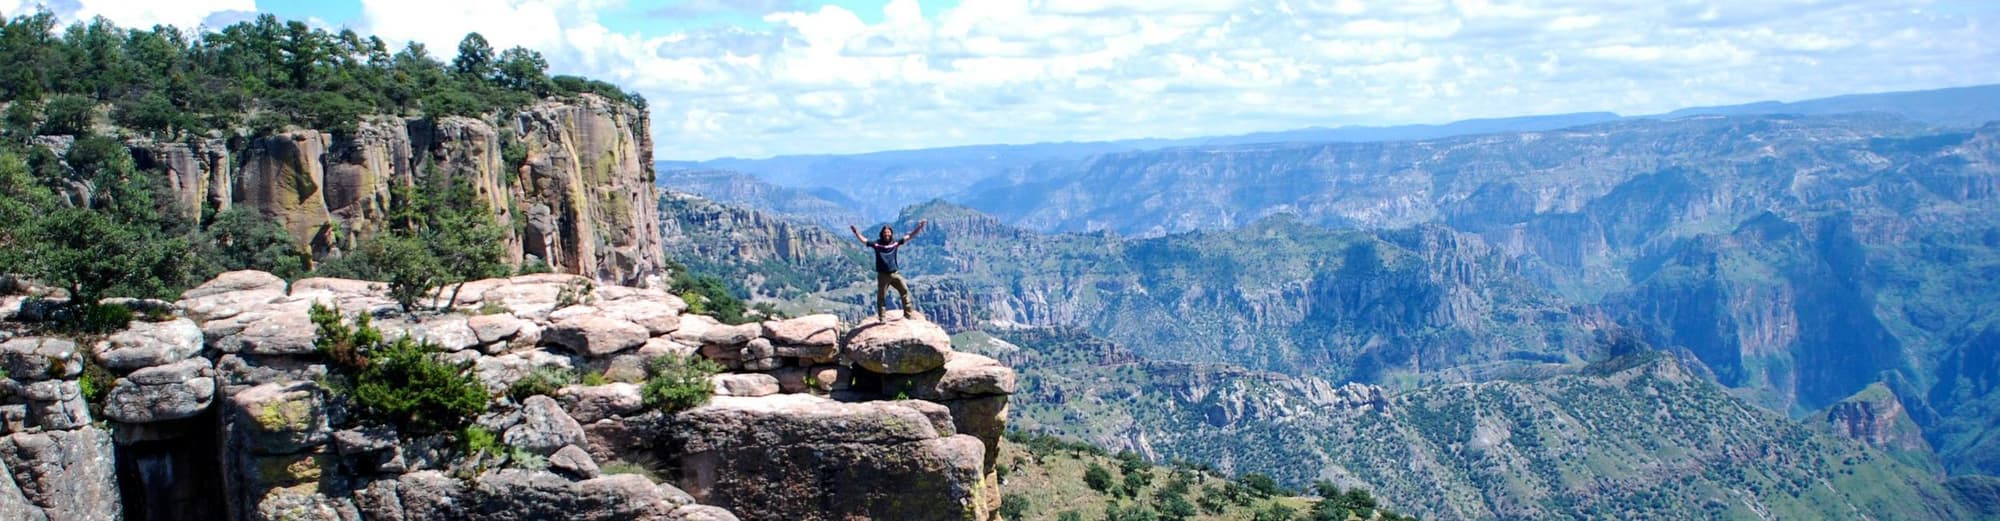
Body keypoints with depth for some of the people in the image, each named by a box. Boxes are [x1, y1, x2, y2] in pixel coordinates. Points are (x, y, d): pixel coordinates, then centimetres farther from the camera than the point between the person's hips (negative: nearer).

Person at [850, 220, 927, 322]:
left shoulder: (895, 243, 2)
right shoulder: (877, 244, -3)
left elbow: (909, 236, 2)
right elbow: (863, 240, -5)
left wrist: (920, 227, -5)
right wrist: (856, 232, -21)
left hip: (894, 274, 2)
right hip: (882, 275, -2)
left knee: (904, 290, 2)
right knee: (881, 296, 3)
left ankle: (908, 312, 14)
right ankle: (882, 317, 12)